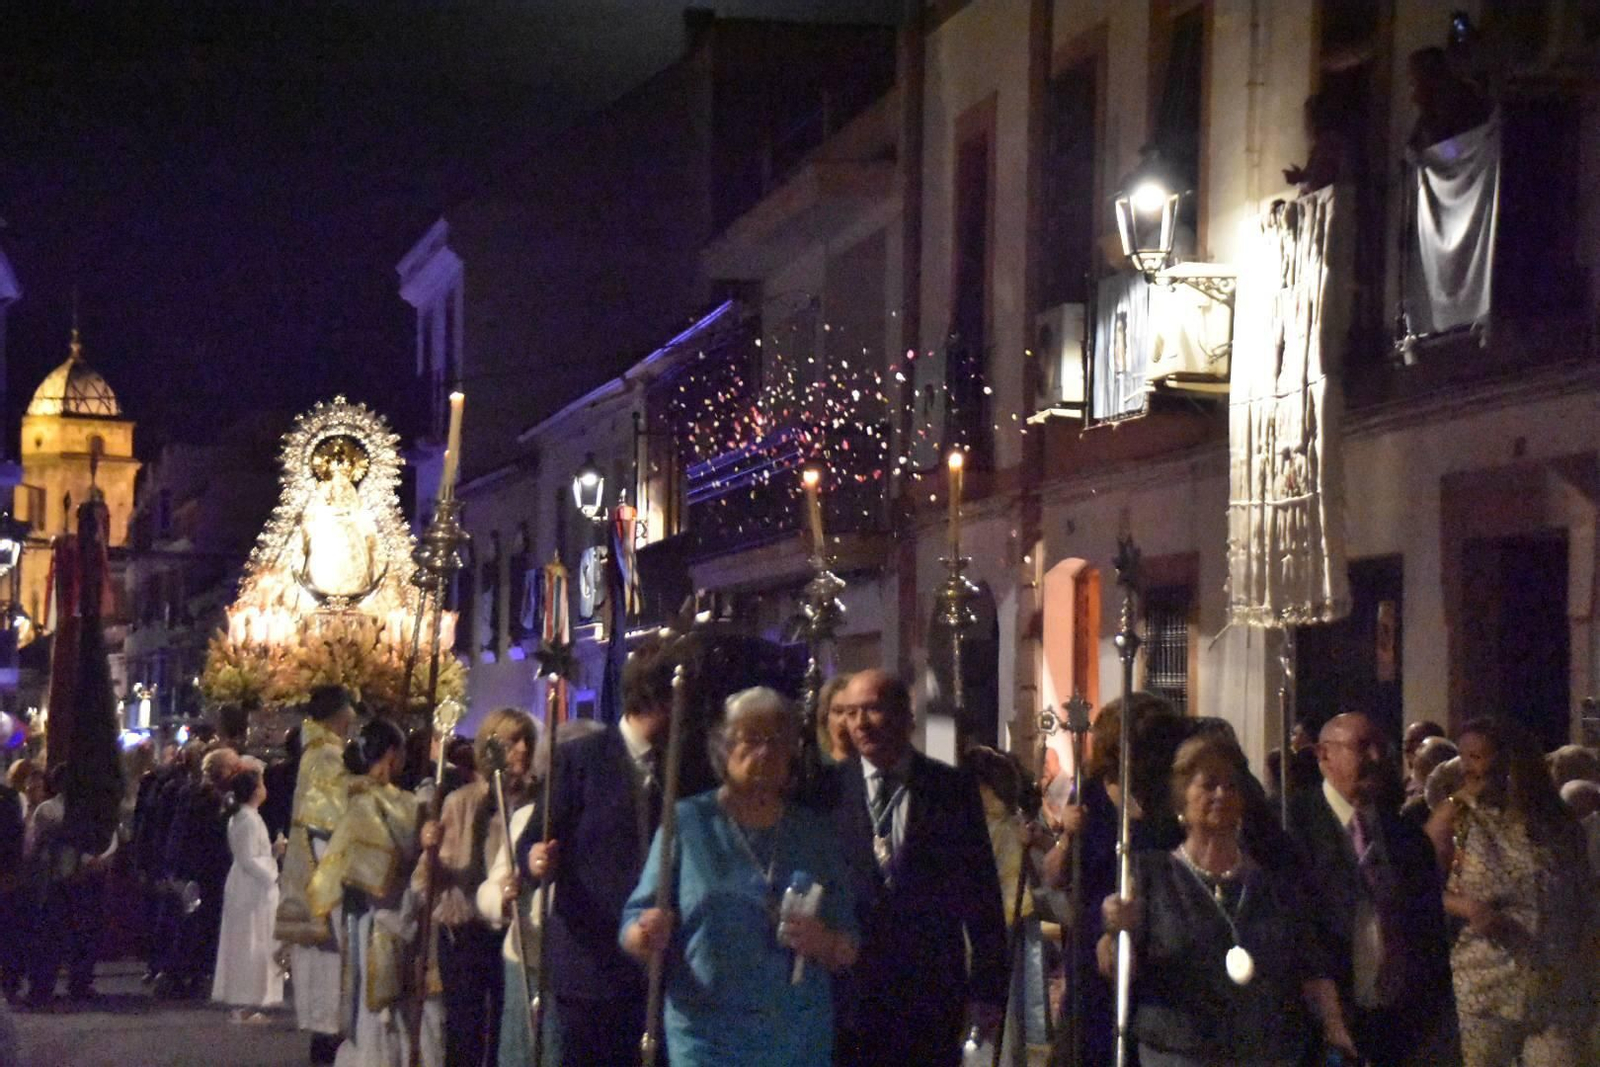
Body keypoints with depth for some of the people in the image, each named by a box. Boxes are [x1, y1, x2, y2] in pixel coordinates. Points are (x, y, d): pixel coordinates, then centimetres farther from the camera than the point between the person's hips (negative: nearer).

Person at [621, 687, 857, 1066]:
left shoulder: (813, 833, 12)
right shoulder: (688, 823, 4)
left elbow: (848, 951, 13)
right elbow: (633, 927, 4)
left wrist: (824, 943, -10)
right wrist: (648, 936, -20)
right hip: (708, 1034, -3)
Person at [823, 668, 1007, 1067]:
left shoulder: (954, 789, 4)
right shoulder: (829, 787, 4)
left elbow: (981, 893, 5)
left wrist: (988, 988, 2)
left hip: (932, 990, 0)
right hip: (846, 991, 0)